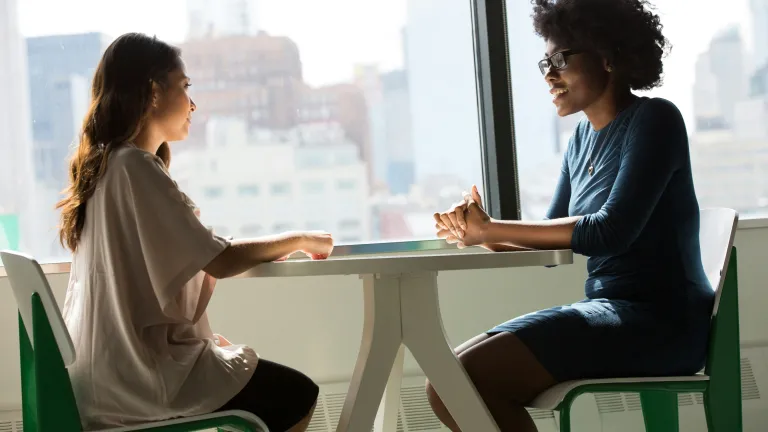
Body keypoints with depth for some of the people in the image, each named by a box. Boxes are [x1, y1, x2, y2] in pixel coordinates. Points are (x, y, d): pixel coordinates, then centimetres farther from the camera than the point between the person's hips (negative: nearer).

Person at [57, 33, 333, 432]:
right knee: (297, 395, 1)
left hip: (108, 367, 10)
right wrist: (299, 240, -5)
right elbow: (219, 261, -20)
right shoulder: (135, 166, -18)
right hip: (138, 372, -10)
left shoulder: (106, 163, 11)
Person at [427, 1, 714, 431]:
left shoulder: (654, 120, -9)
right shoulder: (585, 135, 15)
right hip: (610, 313, 8)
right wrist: (484, 232, -7)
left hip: (659, 322, -8)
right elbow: (553, 239, 14)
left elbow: (612, 230, -20)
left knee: (467, 379, -23)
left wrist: (491, 229, -15)